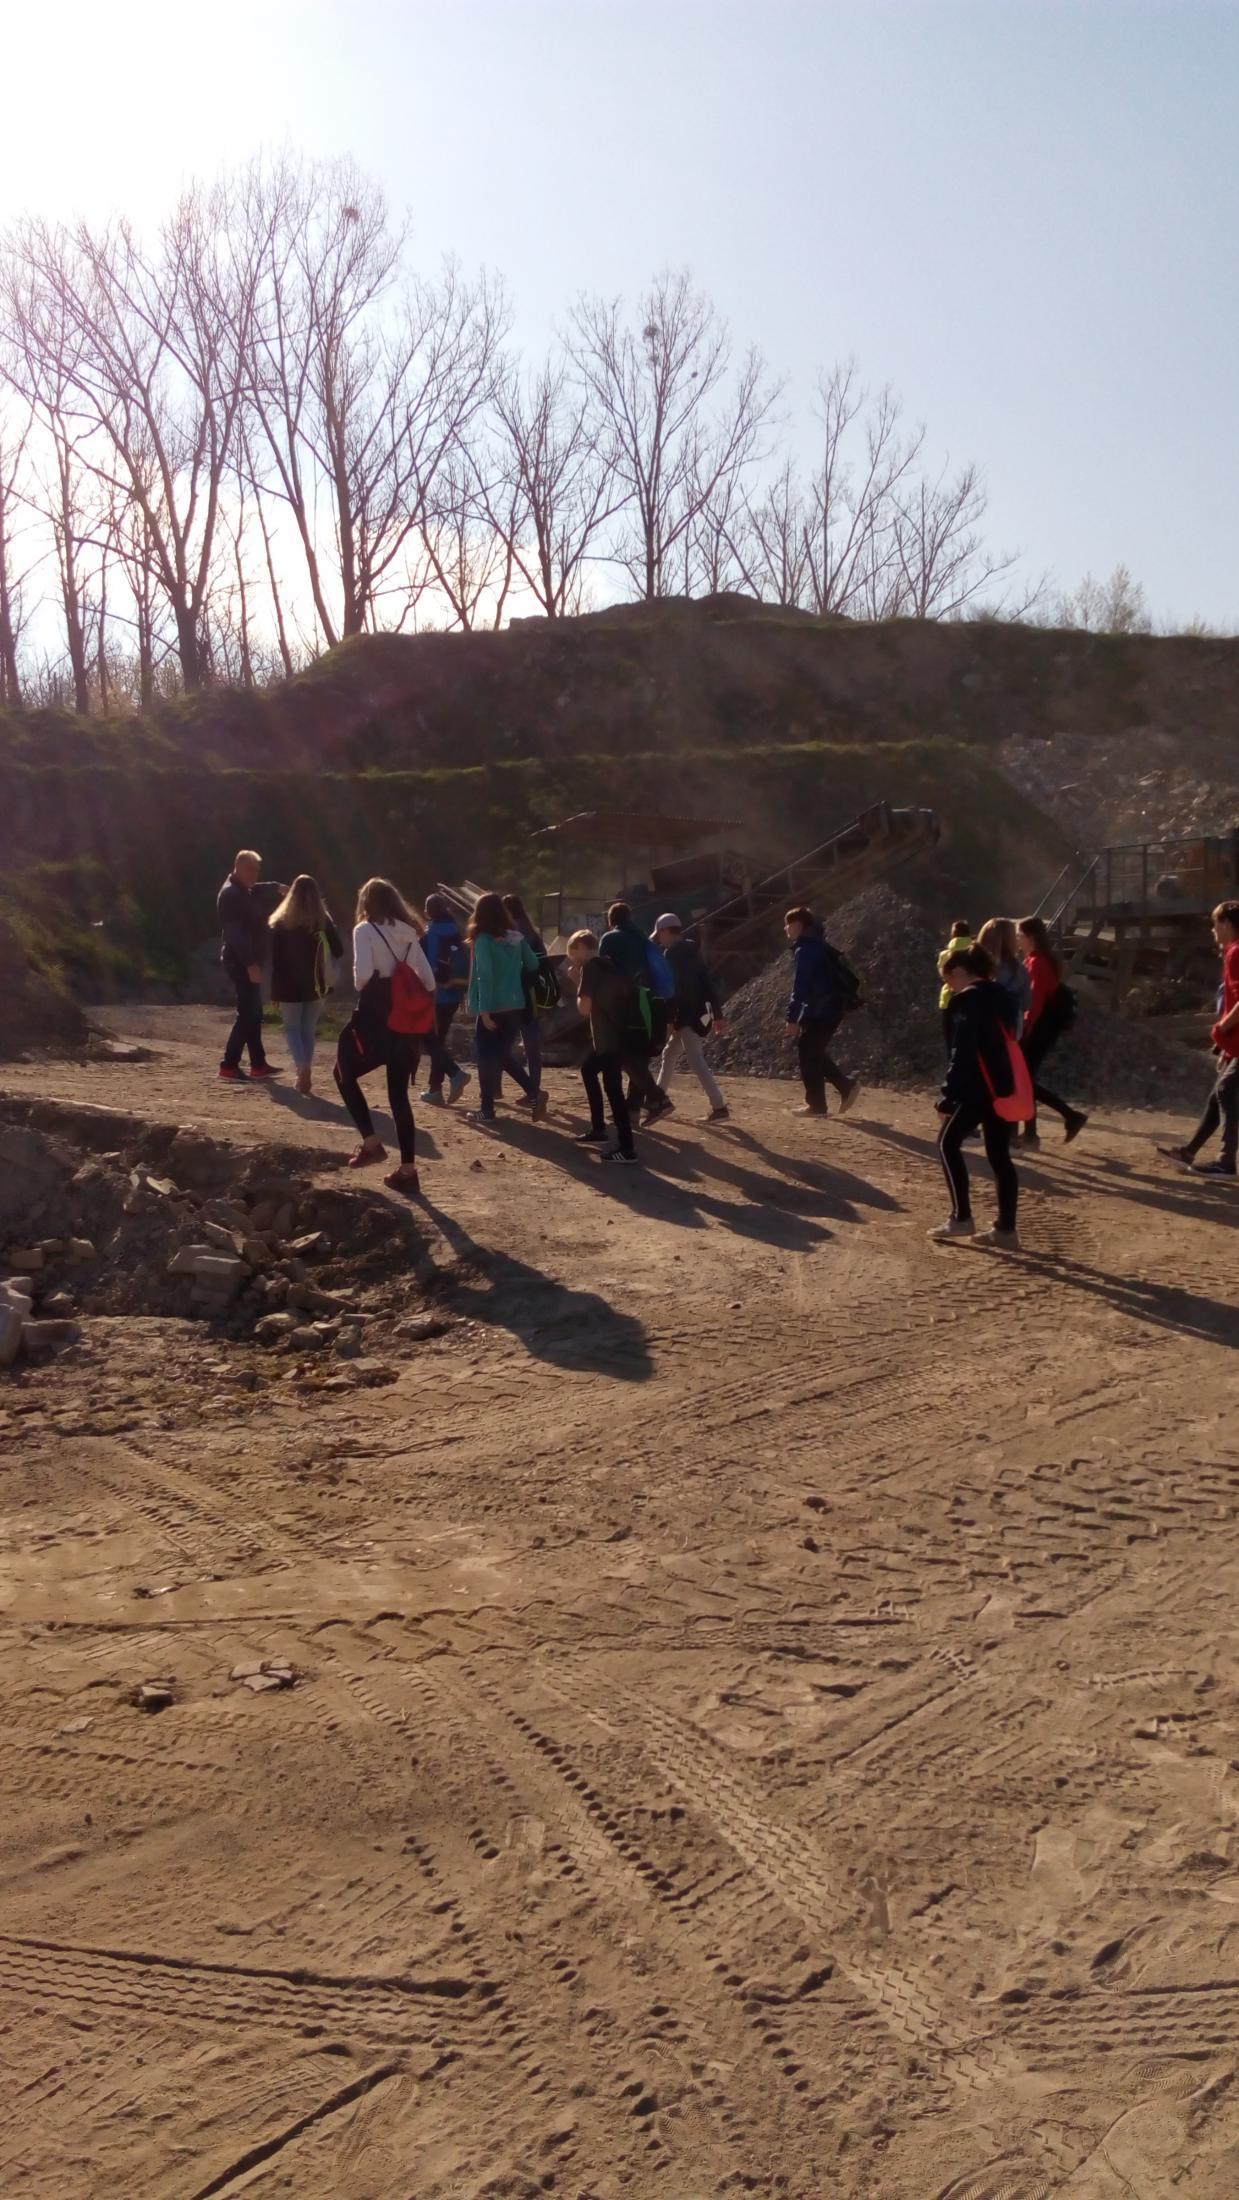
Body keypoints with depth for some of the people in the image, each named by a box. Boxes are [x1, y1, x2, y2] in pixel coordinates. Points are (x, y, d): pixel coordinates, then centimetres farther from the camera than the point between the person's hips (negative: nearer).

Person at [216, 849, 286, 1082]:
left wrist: (277, 888, 21)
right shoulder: (231, 895, -17)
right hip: (241, 963, -10)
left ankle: (259, 1065, 19)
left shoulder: (244, 891, 13)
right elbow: (237, 934, -26)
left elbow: (260, 890, 39)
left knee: (253, 1013, 13)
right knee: (248, 1014, -9)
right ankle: (229, 1066, -6)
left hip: (246, 961, 10)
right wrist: (250, 965, -29)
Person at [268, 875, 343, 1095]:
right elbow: (339, 950, 2)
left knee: (292, 1028, 9)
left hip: (290, 987, -2)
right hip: (315, 986, 2)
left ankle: (303, 1068, -13)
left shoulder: (281, 922, -5)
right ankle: (305, 1075, 11)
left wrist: (275, 992, -1)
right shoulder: (323, 921, -3)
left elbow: (276, 960, -5)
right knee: (309, 1030, 13)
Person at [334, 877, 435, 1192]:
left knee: (345, 1073, 17)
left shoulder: (365, 930, -7)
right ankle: (407, 1169, 8)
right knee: (399, 1093, 11)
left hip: (375, 1016, -5)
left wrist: (362, 988, 2)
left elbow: (362, 974, -20)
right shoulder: (409, 933, 10)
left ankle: (371, 1142, 4)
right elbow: (428, 981, 6)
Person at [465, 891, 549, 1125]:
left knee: (487, 1056, 5)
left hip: (493, 1007, -6)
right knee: (504, 1054, 18)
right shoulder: (516, 937, 6)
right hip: (515, 1005, 6)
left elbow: (485, 977, -17)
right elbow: (534, 965, 10)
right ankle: (534, 1092, 2)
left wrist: (484, 1010, -18)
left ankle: (486, 1109, 8)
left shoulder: (483, 940, -12)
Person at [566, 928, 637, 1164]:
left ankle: (626, 1149, -11)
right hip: (616, 1034, 9)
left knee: (612, 1089, -9)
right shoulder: (608, 964, 16)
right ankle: (598, 1130, 31)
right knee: (588, 1069, 26)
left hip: (609, 1037, -9)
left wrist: (578, 982, 3)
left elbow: (585, 1007, -13)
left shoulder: (589, 967, -10)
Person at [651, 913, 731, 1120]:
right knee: (670, 1053, 21)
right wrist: (717, 1015, 15)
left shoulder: (672, 954, -10)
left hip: (688, 1013, -10)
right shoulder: (693, 951, 17)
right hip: (701, 1010, 10)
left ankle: (719, 1107, -17)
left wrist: (669, 1021, -17)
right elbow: (708, 982, 15)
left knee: (696, 1060, -11)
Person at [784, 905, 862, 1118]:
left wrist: (792, 1018, -22)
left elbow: (800, 987, -21)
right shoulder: (817, 946, 16)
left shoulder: (805, 950, -15)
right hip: (830, 1008, 10)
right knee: (814, 1053, 17)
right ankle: (847, 1085, 14)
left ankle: (816, 1104, 4)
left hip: (820, 1012, -10)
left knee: (808, 1054, -1)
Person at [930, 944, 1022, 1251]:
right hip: (1005, 1087, 9)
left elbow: (963, 1052, -16)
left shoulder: (969, 999, -9)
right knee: (999, 1154, 10)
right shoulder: (999, 995, 18)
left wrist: (949, 1095, -16)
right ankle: (1006, 1229, 9)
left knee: (948, 1143, 3)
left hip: (982, 1088, -9)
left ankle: (961, 1218, 1)